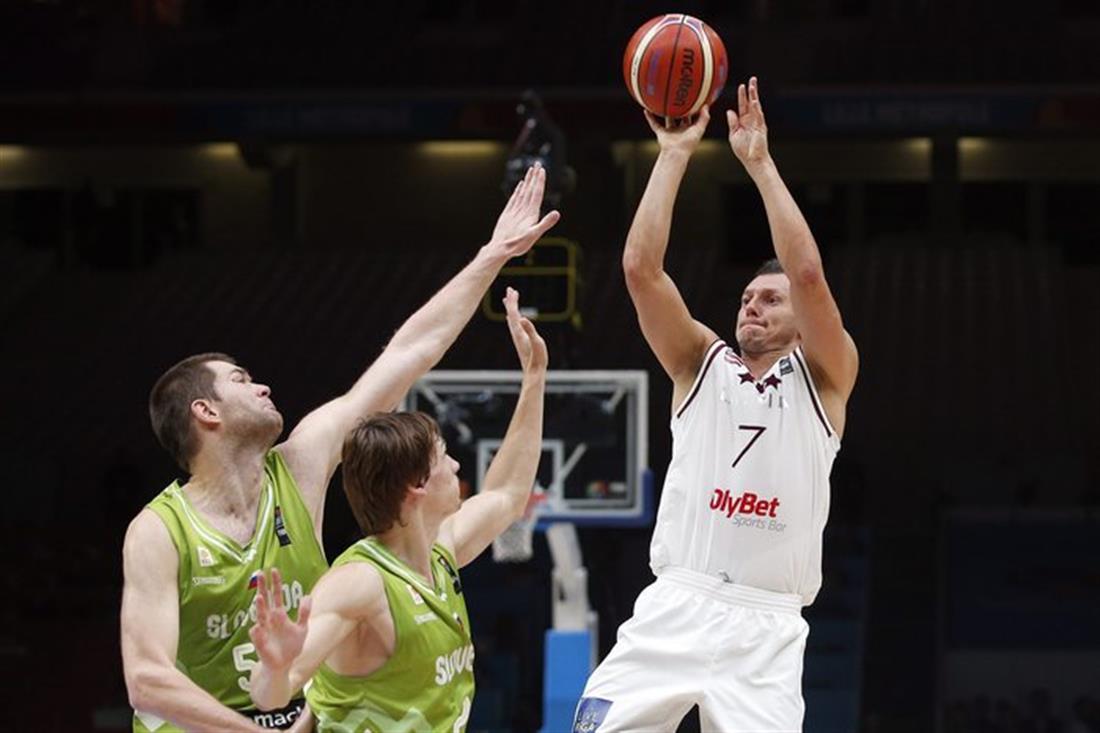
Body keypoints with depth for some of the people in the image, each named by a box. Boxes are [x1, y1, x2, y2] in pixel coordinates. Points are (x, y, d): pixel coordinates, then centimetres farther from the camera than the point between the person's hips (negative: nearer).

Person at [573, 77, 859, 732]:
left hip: (766, 629, -1)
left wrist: (760, 162, -9)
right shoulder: (702, 364, 13)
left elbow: (808, 274, -11)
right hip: (674, 608, 2)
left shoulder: (823, 378, 7)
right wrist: (675, 156, -3)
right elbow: (641, 268, -1)